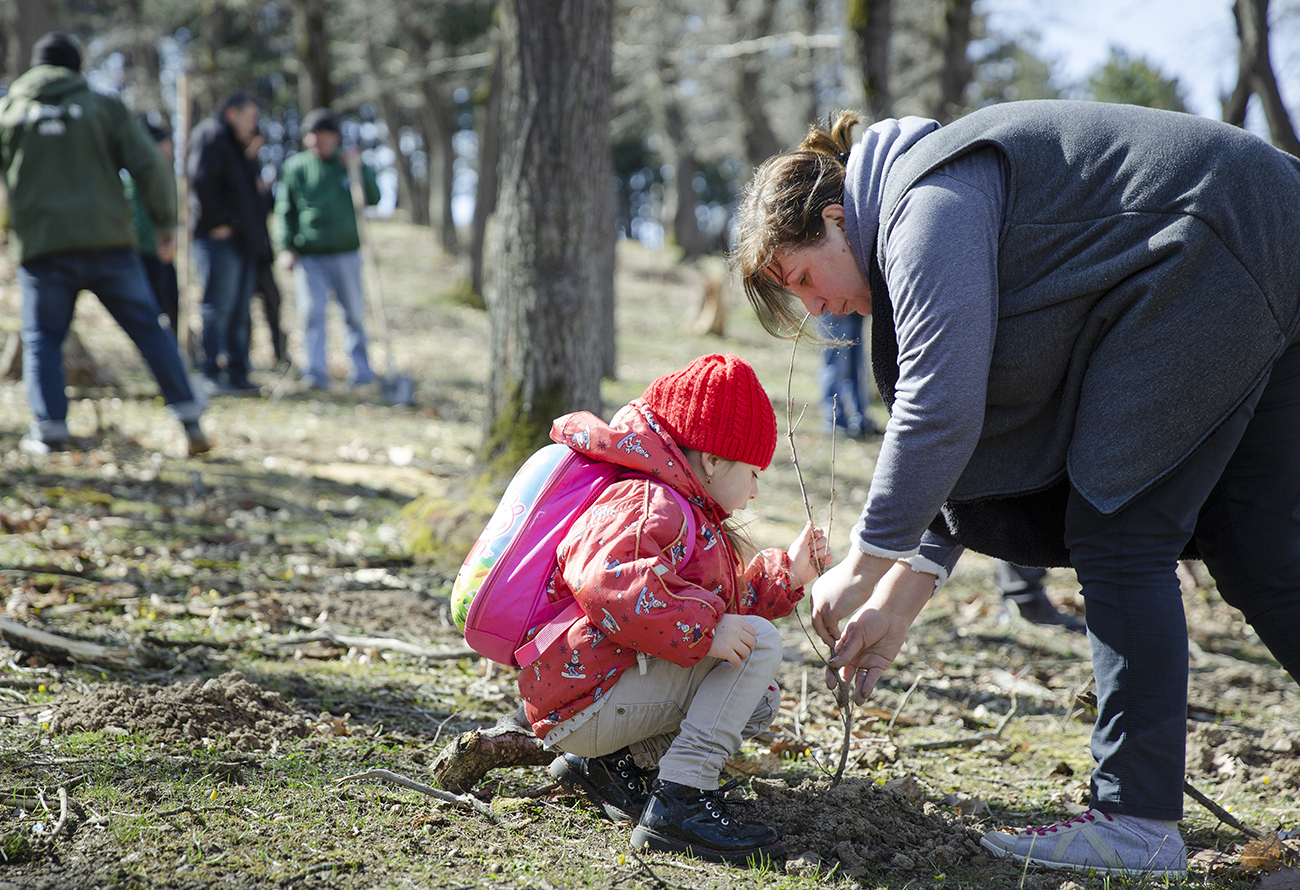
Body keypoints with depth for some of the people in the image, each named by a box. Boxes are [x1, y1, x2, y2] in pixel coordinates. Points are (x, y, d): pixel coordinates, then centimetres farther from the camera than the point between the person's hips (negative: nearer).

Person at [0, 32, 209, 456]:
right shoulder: (105, 107, 8)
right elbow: (148, 165, 1)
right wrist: (166, 222, 8)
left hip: (43, 248, 0)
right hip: (108, 242, 0)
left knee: (42, 339, 10)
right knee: (149, 329, 7)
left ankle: (49, 429, -1)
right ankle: (189, 418, 4)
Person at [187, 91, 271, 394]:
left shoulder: (234, 146, 24)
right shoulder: (211, 136, -6)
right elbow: (201, 180, -21)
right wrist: (217, 222, -20)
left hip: (242, 241, 10)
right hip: (219, 239, -10)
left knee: (238, 312, 10)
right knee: (217, 308, -9)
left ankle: (237, 374, 14)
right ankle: (212, 375, -8)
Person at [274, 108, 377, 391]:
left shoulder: (348, 164, 9)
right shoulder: (295, 168, 5)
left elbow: (373, 197, 2)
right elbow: (284, 211, 5)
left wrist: (360, 169, -11)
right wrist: (286, 247, -5)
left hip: (346, 254, 2)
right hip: (308, 256, -1)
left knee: (354, 313, 8)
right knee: (312, 313, -11)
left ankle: (361, 370, 20)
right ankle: (316, 372, -13)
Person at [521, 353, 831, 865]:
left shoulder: (682, 514, 22)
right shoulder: (646, 506, -15)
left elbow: (733, 600, 30)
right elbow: (608, 584, -35)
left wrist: (786, 573, 19)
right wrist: (703, 629, -32)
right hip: (583, 704, -11)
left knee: (759, 704, 20)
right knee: (758, 641, -18)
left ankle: (611, 761, 10)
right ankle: (679, 801, -23)